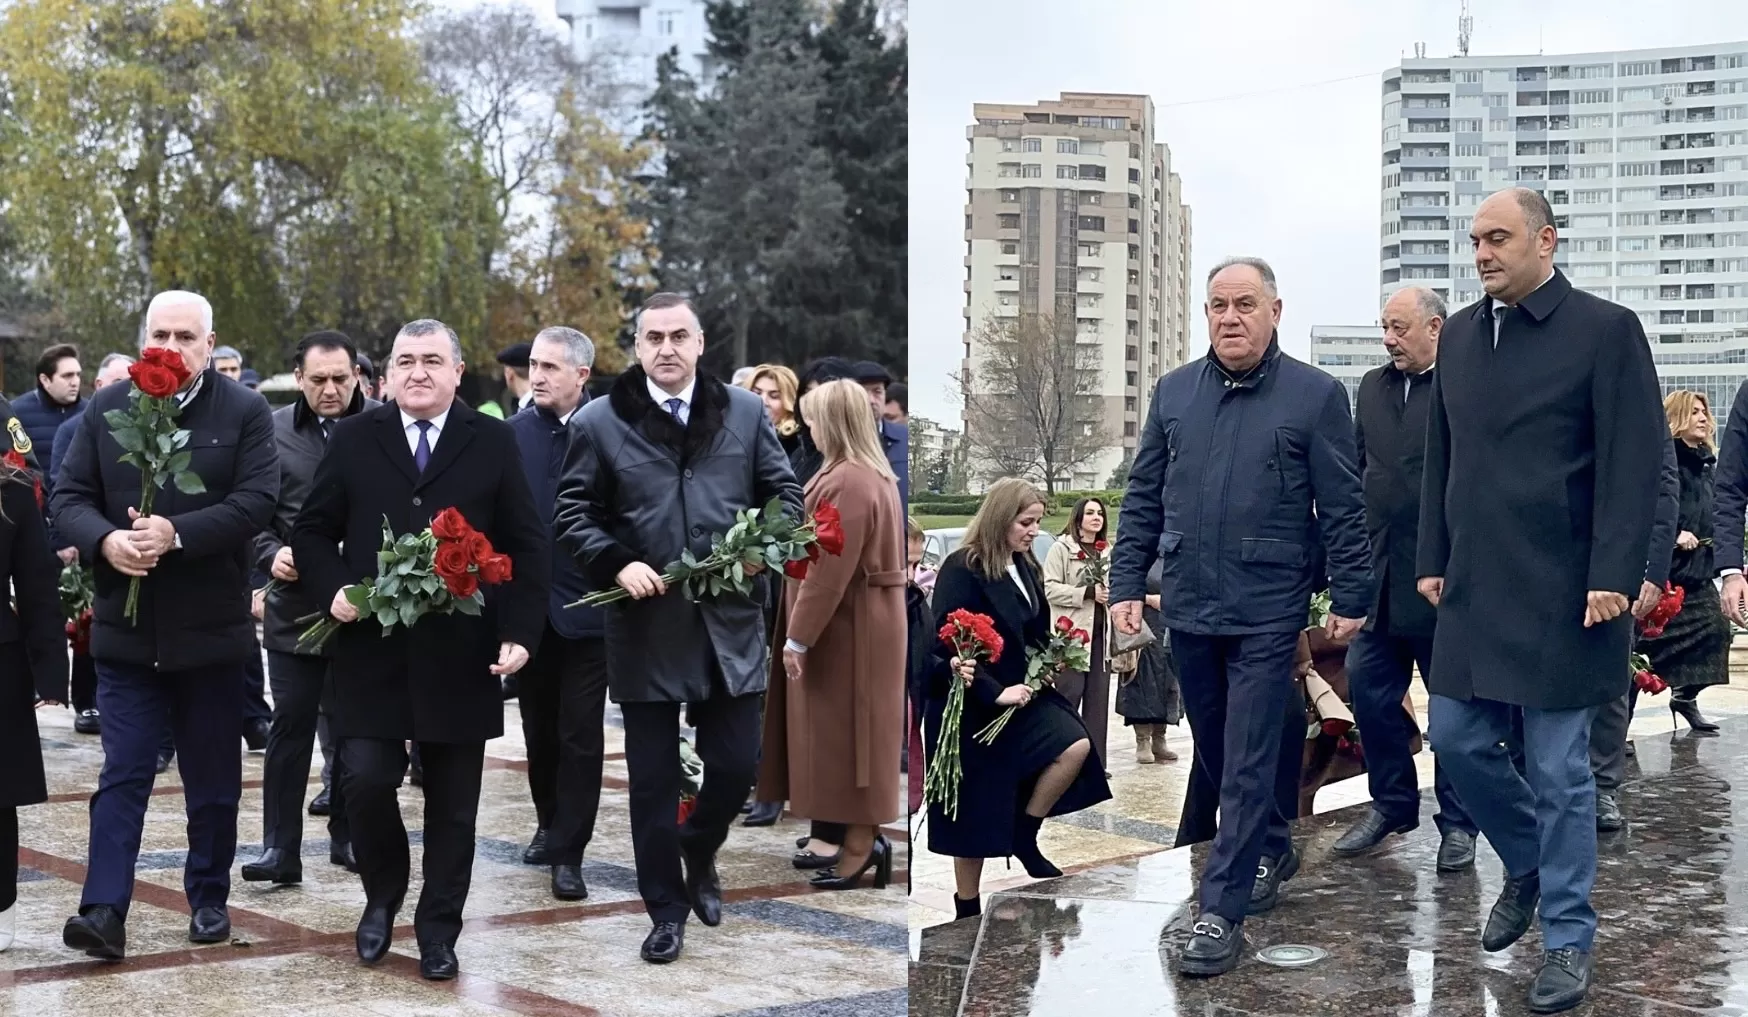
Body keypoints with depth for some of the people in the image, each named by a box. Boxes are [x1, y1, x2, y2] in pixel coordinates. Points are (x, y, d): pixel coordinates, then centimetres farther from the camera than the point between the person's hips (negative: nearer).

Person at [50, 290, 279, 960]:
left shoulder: (245, 413, -3)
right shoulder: (105, 410, 5)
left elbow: (256, 502, -13)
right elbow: (68, 497, 2)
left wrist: (176, 533, -24)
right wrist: (105, 540, -18)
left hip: (211, 628, -1)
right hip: (126, 628, 1)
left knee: (213, 778, 11)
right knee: (122, 774, -2)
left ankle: (210, 899, 24)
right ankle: (105, 911, -5)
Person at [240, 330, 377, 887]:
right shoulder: (273, 431, 2)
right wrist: (271, 553, -10)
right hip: (295, 602, 1)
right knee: (291, 722, 0)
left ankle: (348, 836, 23)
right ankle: (280, 848, 4)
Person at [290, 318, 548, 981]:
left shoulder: (493, 443, 3)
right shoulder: (354, 439, 6)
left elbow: (528, 547, 2)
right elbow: (312, 531, 9)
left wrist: (520, 632, -9)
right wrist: (333, 589, -10)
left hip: (460, 656, 0)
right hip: (371, 649, 0)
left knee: (452, 804, 7)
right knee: (365, 779, -9)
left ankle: (438, 931, 21)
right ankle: (382, 894, 19)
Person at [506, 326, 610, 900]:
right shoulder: (514, 433, 2)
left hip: (587, 606, -4)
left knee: (581, 734, 1)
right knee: (538, 726, 16)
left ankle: (568, 852, 8)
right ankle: (549, 824, 35)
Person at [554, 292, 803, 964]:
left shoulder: (746, 412, 6)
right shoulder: (600, 422, 0)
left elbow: (785, 492, 10)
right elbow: (572, 513, 2)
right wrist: (617, 564, -14)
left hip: (730, 623, 1)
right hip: (647, 626, -1)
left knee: (736, 766, 5)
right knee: (653, 779, 6)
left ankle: (698, 853, 36)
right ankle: (666, 909, 20)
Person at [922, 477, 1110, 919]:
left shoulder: (1025, 567, 8)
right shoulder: (961, 569, -15)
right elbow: (947, 648, -20)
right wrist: (994, 693, -24)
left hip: (1020, 692, 7)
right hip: (973, 707, -7)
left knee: (1076, 747, -15)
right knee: (975, 816, 1)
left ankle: (1024, 836, 3)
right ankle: (968, 909, 15)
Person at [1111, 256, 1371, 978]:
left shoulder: (1316, 396, -5)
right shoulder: (1174, 392, 7)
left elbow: (1343, 509, -3)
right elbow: (1143, 499, 11)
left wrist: (1349, 599, -5)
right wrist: (1127, 583, 6)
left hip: (1267, 612, -5)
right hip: (1188, 606, 5)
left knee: (1246, 763, -3)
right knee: (1216, 753, 17)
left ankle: (1221, 911, 1)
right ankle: (1271, 849, 39)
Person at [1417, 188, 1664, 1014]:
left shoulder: (1605, 329, -7)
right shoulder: (1458, 336, 10)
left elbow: (1633, 464, -10)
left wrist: (1615, 576, -16)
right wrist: (1433, 560, 11)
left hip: (1561, 591, -6)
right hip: (1474, 587, 6)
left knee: (1559, 770, 0)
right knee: (1458, 738, 10)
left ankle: (1567, 940, 14)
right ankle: (1527, 864, 36)